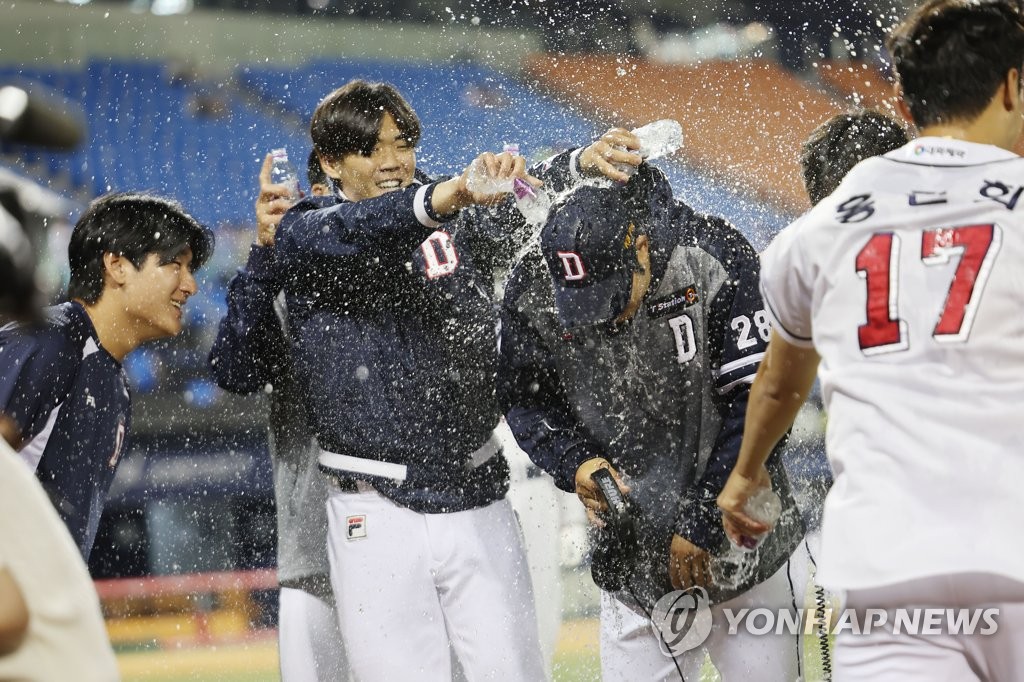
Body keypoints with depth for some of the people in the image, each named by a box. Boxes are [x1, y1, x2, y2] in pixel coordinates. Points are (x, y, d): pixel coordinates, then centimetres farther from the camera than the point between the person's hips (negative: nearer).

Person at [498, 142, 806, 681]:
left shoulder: (715, 259, -17)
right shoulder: (533, 292, -9)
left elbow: (757, 403, -15)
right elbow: (527, 400, 7)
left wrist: (703, 523, -14)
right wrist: (575, 462, -13)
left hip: (740, 544, -2)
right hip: (630, 556, 2)